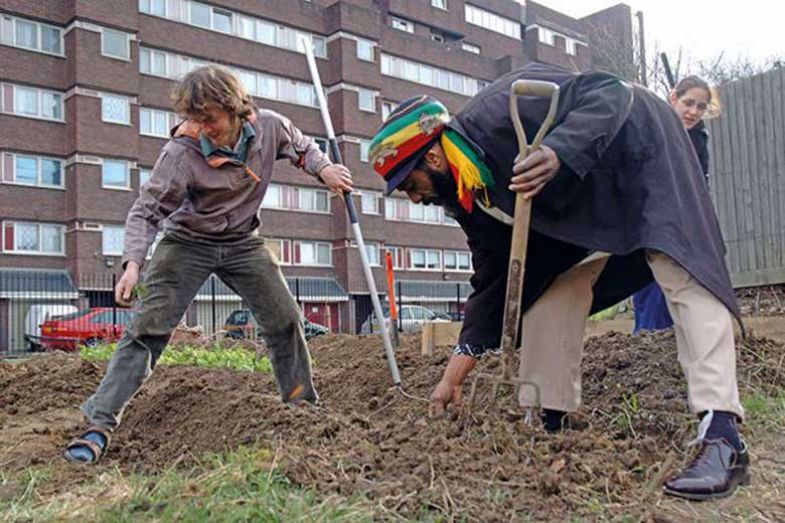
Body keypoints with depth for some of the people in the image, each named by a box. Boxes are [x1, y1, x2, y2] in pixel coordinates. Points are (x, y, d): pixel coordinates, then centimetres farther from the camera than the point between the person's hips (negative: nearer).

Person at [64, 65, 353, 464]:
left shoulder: (269, 126, -14)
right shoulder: (182, 152, -26)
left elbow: (302, 147, 9)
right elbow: (146, 211, -21)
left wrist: (325, 169, -11)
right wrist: (133, 262, -35)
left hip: (242, 242, 4)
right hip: (187, 243, -3)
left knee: (284, 319, 3)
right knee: (148, 328, -12)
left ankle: (303, 404, 22)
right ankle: (100, 423, -8)